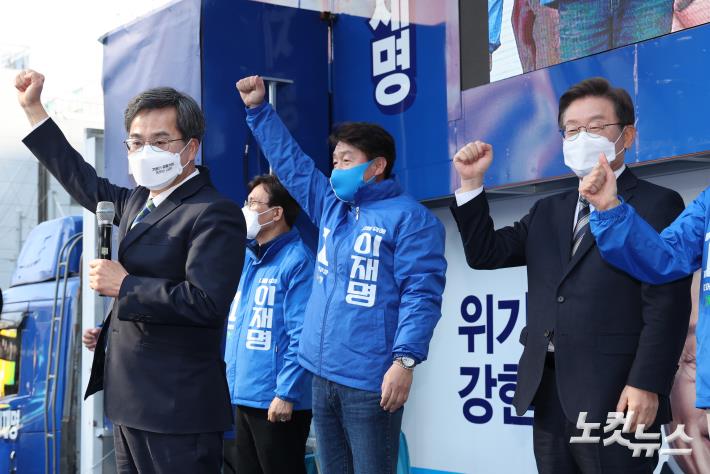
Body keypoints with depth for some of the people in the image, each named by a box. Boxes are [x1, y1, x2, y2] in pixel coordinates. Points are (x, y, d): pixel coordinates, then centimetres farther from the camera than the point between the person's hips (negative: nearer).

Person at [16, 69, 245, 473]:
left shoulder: (215, 215, -14)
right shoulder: (138, 201, 13)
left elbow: (207, 302, -25)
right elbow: (86, 183, 29)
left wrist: (124, 286, -17)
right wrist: (32, 107, 30)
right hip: (129, 401, 9)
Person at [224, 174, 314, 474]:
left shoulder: (297, 261, -13)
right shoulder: (248, 257, 12)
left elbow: (301, 335, -18)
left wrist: (287, 393, -20)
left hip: (276, 401, -9)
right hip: (244, 395, 9)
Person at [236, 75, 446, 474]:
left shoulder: (410, 218, -7)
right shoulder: (331, 206, 15)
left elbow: (421, 294, -14)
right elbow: (290, 161, 25)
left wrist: (405, 359, -22)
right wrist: (259, 109, 24)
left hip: (370, 381, -8)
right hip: (323, 374, 8)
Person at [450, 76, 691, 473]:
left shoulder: (657, 205, -2)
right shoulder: (549, 211, 19)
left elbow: (667, 306, -10)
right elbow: (485, 254, 14)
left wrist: (646, 386, -18)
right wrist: (471, 183, 5)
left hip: (613, 398, -6)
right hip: (549, 397, 6)